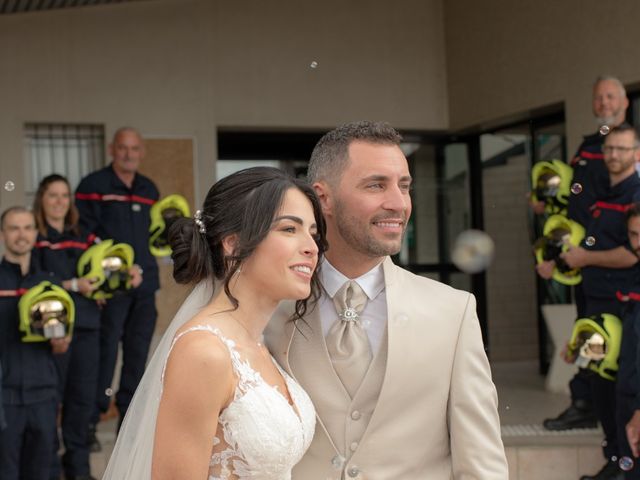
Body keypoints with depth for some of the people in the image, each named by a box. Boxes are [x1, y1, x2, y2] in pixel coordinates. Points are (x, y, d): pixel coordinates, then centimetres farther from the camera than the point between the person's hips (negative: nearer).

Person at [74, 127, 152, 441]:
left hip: (145, 284, 6)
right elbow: (84, 235, -9)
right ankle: (89, 423, 2)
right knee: (105, 353, -6)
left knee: (138, 354, 10)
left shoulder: (149, 190, 17)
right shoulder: (93, 186, -3)